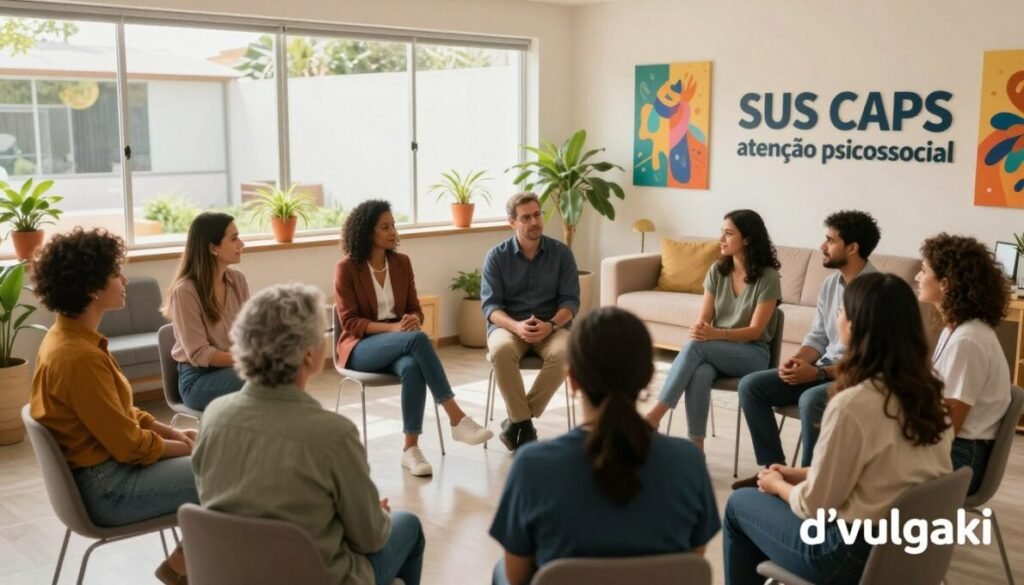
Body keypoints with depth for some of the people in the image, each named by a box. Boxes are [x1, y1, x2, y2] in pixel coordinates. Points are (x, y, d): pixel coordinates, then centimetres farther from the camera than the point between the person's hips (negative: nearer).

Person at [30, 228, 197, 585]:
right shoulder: (79, 357, -27)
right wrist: (187, 447, -8)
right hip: (107, 486, -10)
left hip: (104, 466, 10)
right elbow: (131, 447, -22)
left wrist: (172, 433, 5)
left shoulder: (68, 337, 4)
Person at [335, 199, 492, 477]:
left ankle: (411, 448, -32)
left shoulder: (402, 262, 7)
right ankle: (456, 419, -34)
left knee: (412, 367, -36)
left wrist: (413, 320, -17)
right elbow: (349, 322, -10)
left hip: (399, 345, 4)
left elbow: (415, 309, 9)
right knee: (417, 339, -35)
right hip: (361, 347, -4)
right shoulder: (346, 268, -7)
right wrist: (393, 327, -24)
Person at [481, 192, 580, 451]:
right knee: (501, 350, -36)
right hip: (508, 325, -1)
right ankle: (524, 422, -23)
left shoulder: (561, 253, 2)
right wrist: (517, 326, -26)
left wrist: (551, 325, -22)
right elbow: (490, 306, -6)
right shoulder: (496, 256, -1)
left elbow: (570, 301, -1)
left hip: (552, 326, 1)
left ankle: (516, 421, -20)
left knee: (563, 353, -34)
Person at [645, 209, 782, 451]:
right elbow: (704, 318, 2)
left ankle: (654, 416, -31)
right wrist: (699, 329, -23)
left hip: (752, 354, -3)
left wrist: (716, 334, -31)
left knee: (695, 346, -33)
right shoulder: (717, 270, 5)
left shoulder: (768, 277, -9)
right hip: (714, 350, 4)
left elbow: (755, 330, -14)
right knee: (700, 373, -35)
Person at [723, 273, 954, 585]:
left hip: (856, 556, -7)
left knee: (740, 503, 13)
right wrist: (800, 474, 11)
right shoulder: (927, 390, -3)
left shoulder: (853, 403, -26)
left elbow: (814, 505, -16)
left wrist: (777, 485, 4)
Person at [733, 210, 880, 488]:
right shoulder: (830, 284, 7)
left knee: (811, 400, -37)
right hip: (823, 370, 8)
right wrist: (796, 361, -9)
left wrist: (818, 373, -24)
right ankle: (773, 467, 1)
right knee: (751, 385, -5)